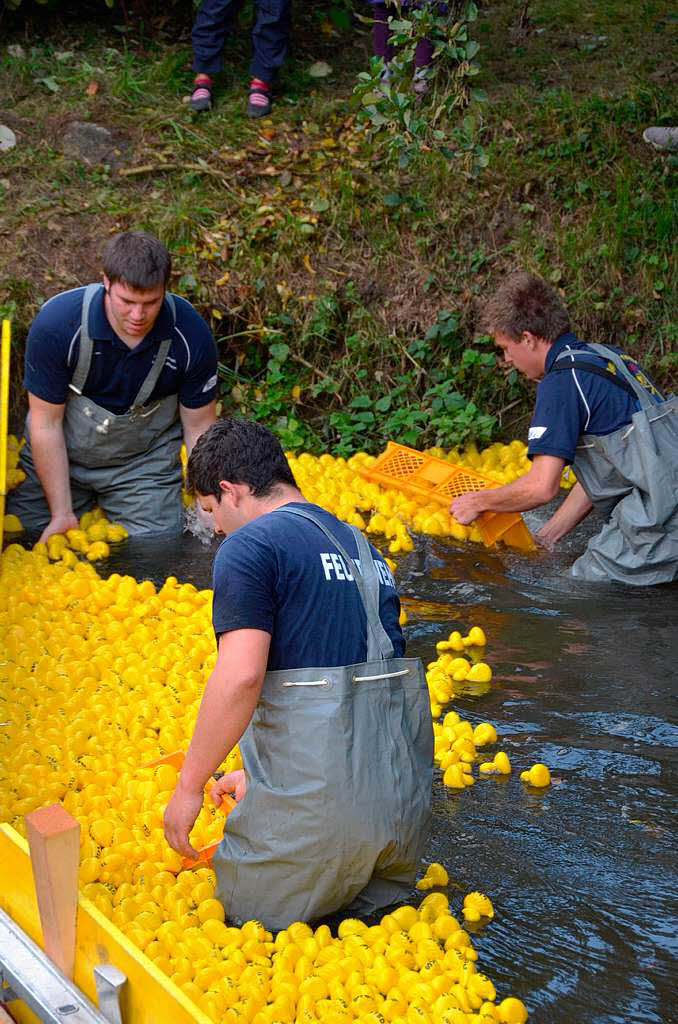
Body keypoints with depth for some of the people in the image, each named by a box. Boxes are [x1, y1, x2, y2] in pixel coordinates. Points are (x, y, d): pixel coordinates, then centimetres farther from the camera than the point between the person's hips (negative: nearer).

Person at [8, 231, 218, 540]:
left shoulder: (191, 335, -23)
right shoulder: (54, 325, -27)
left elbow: (199, 428, -10)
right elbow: (46, 424, -18)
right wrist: (62, 514, -18)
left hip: (146, 464, 0)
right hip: (60, 457, 0)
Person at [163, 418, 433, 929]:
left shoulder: (250, 547, -6)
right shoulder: (362, 547, 20)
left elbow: (241, 677, -19)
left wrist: (189, 786, -7)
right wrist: (259, 773, 32)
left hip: (318, 800, -7)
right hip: (406, 792, 7)